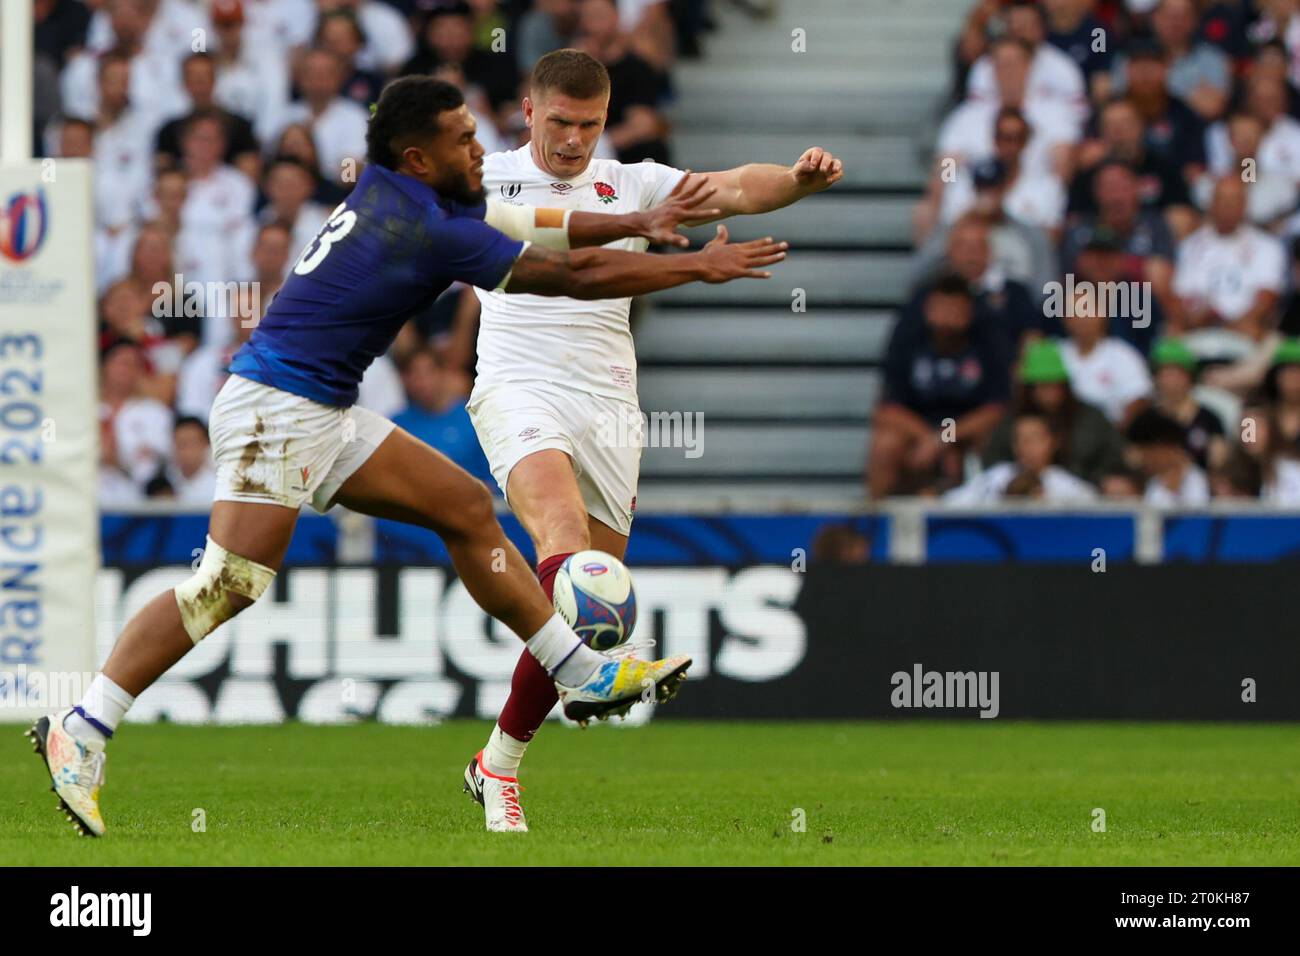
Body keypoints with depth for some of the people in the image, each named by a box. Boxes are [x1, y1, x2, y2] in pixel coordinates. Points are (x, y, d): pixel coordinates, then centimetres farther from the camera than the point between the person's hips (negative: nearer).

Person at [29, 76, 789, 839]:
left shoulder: (389, 194, 10)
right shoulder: (432, 233, -17)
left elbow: (526, 226, 24)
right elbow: (578, 277, -11)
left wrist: (635, 224, 18)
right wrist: (702, 267, -2)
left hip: (322, 418, 10)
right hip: (275, 411, -10)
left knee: (466, 508, 10)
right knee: (233, 582, -18)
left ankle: (584, 675, 14)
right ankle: (81, 733, -17)